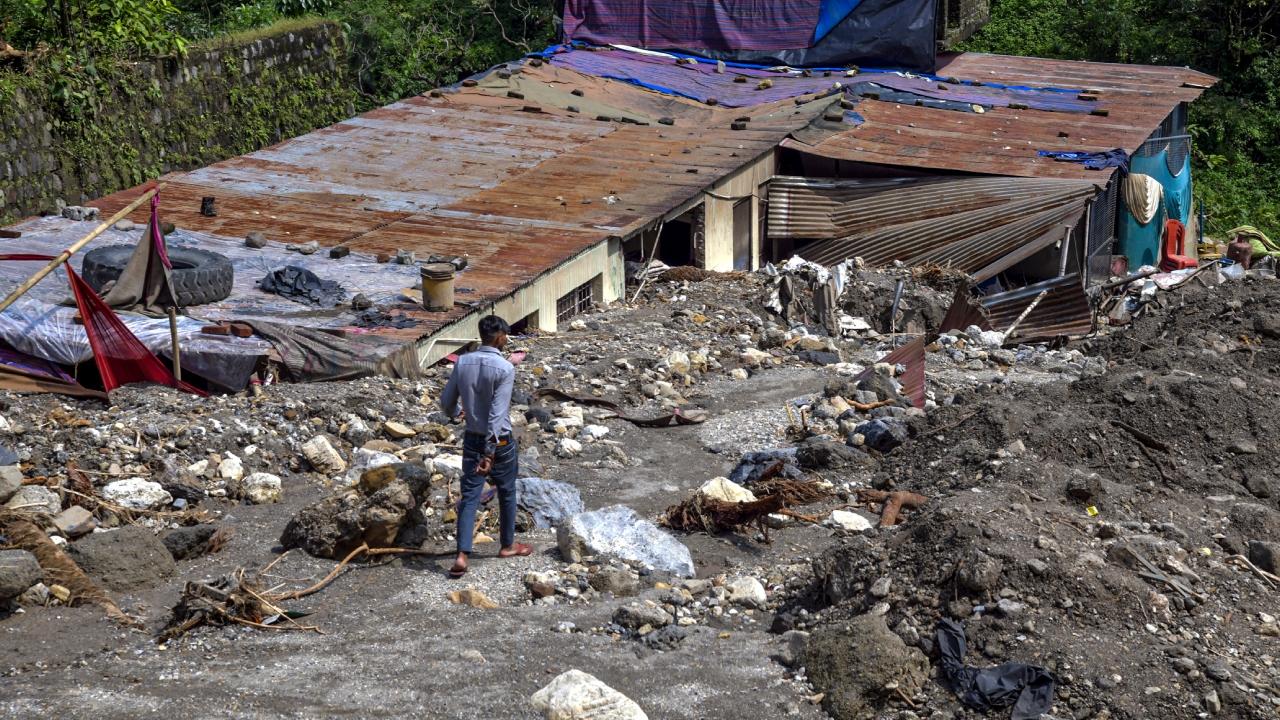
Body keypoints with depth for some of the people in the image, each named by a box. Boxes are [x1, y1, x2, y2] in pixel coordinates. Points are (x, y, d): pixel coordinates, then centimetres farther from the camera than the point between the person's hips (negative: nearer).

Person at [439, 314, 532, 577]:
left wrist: (455, 413, 30)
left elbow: (446, 400, 6)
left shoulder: (463, 363, -4)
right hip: (499, 441, -4)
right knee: (506, 494, 17)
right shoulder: (505, 369, -20)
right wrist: (490, 454, -25)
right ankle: (508, 545, 33)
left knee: (470, 496, 3)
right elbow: (498, 413, -24)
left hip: (472, 439, 4)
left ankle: (462, 556, -8)